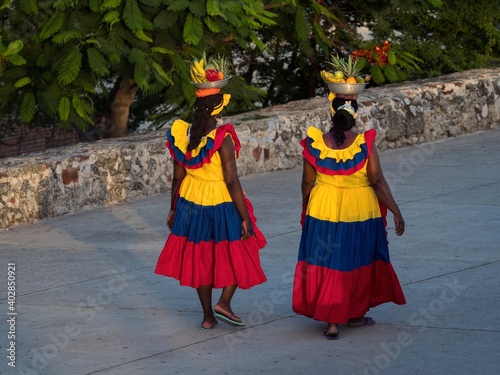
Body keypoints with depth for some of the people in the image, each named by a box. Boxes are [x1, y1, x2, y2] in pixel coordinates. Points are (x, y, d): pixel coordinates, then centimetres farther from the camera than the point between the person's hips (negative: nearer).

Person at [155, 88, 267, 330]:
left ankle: (208, 315, 21)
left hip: (191, 203, 5)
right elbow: (232, 181, -21)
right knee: (238, 254, 14)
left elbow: (178, 177, 4)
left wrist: (174, 209, 16)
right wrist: (245, 217, -15)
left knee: (200, 257, 15)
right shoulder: (222, 138, -21)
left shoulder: (183, 136, -4)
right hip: (222, 204, -5)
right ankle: (224, 303, 0)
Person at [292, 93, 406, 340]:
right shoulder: (365, 143, -14)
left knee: (326, 264, 9)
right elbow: (377, 181, -15)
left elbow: (308, 181, 0)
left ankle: (332, 320, 2)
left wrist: (305, 205, 18)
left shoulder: (315, 143, -9)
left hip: (323, 211, 1)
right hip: (360, 212, -1)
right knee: (358, 263, 17)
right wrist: (396, 212, -8)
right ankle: (354, 314, 28)